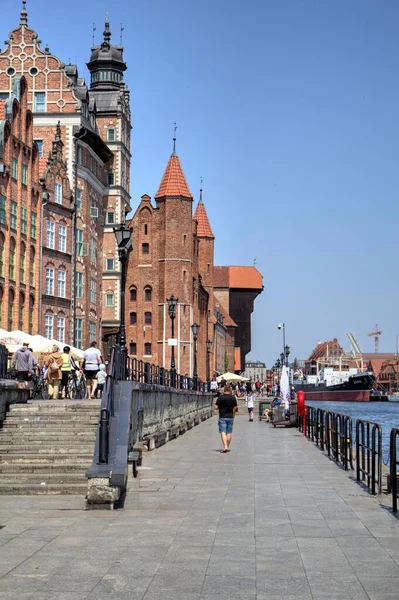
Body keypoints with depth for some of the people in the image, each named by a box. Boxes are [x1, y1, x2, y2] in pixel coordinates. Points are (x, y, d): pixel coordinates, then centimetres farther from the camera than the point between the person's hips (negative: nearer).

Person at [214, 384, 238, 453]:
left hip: (222, 417, -3)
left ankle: (225, 446, -19)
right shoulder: (233, 398, 1)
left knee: (223, 432, -5)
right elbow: (235, 408, 6)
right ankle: (228, 447, 15)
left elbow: (215, 407, -11)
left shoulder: (220, 397, -9)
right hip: (230, 417, 3)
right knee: (229, 432, 11)